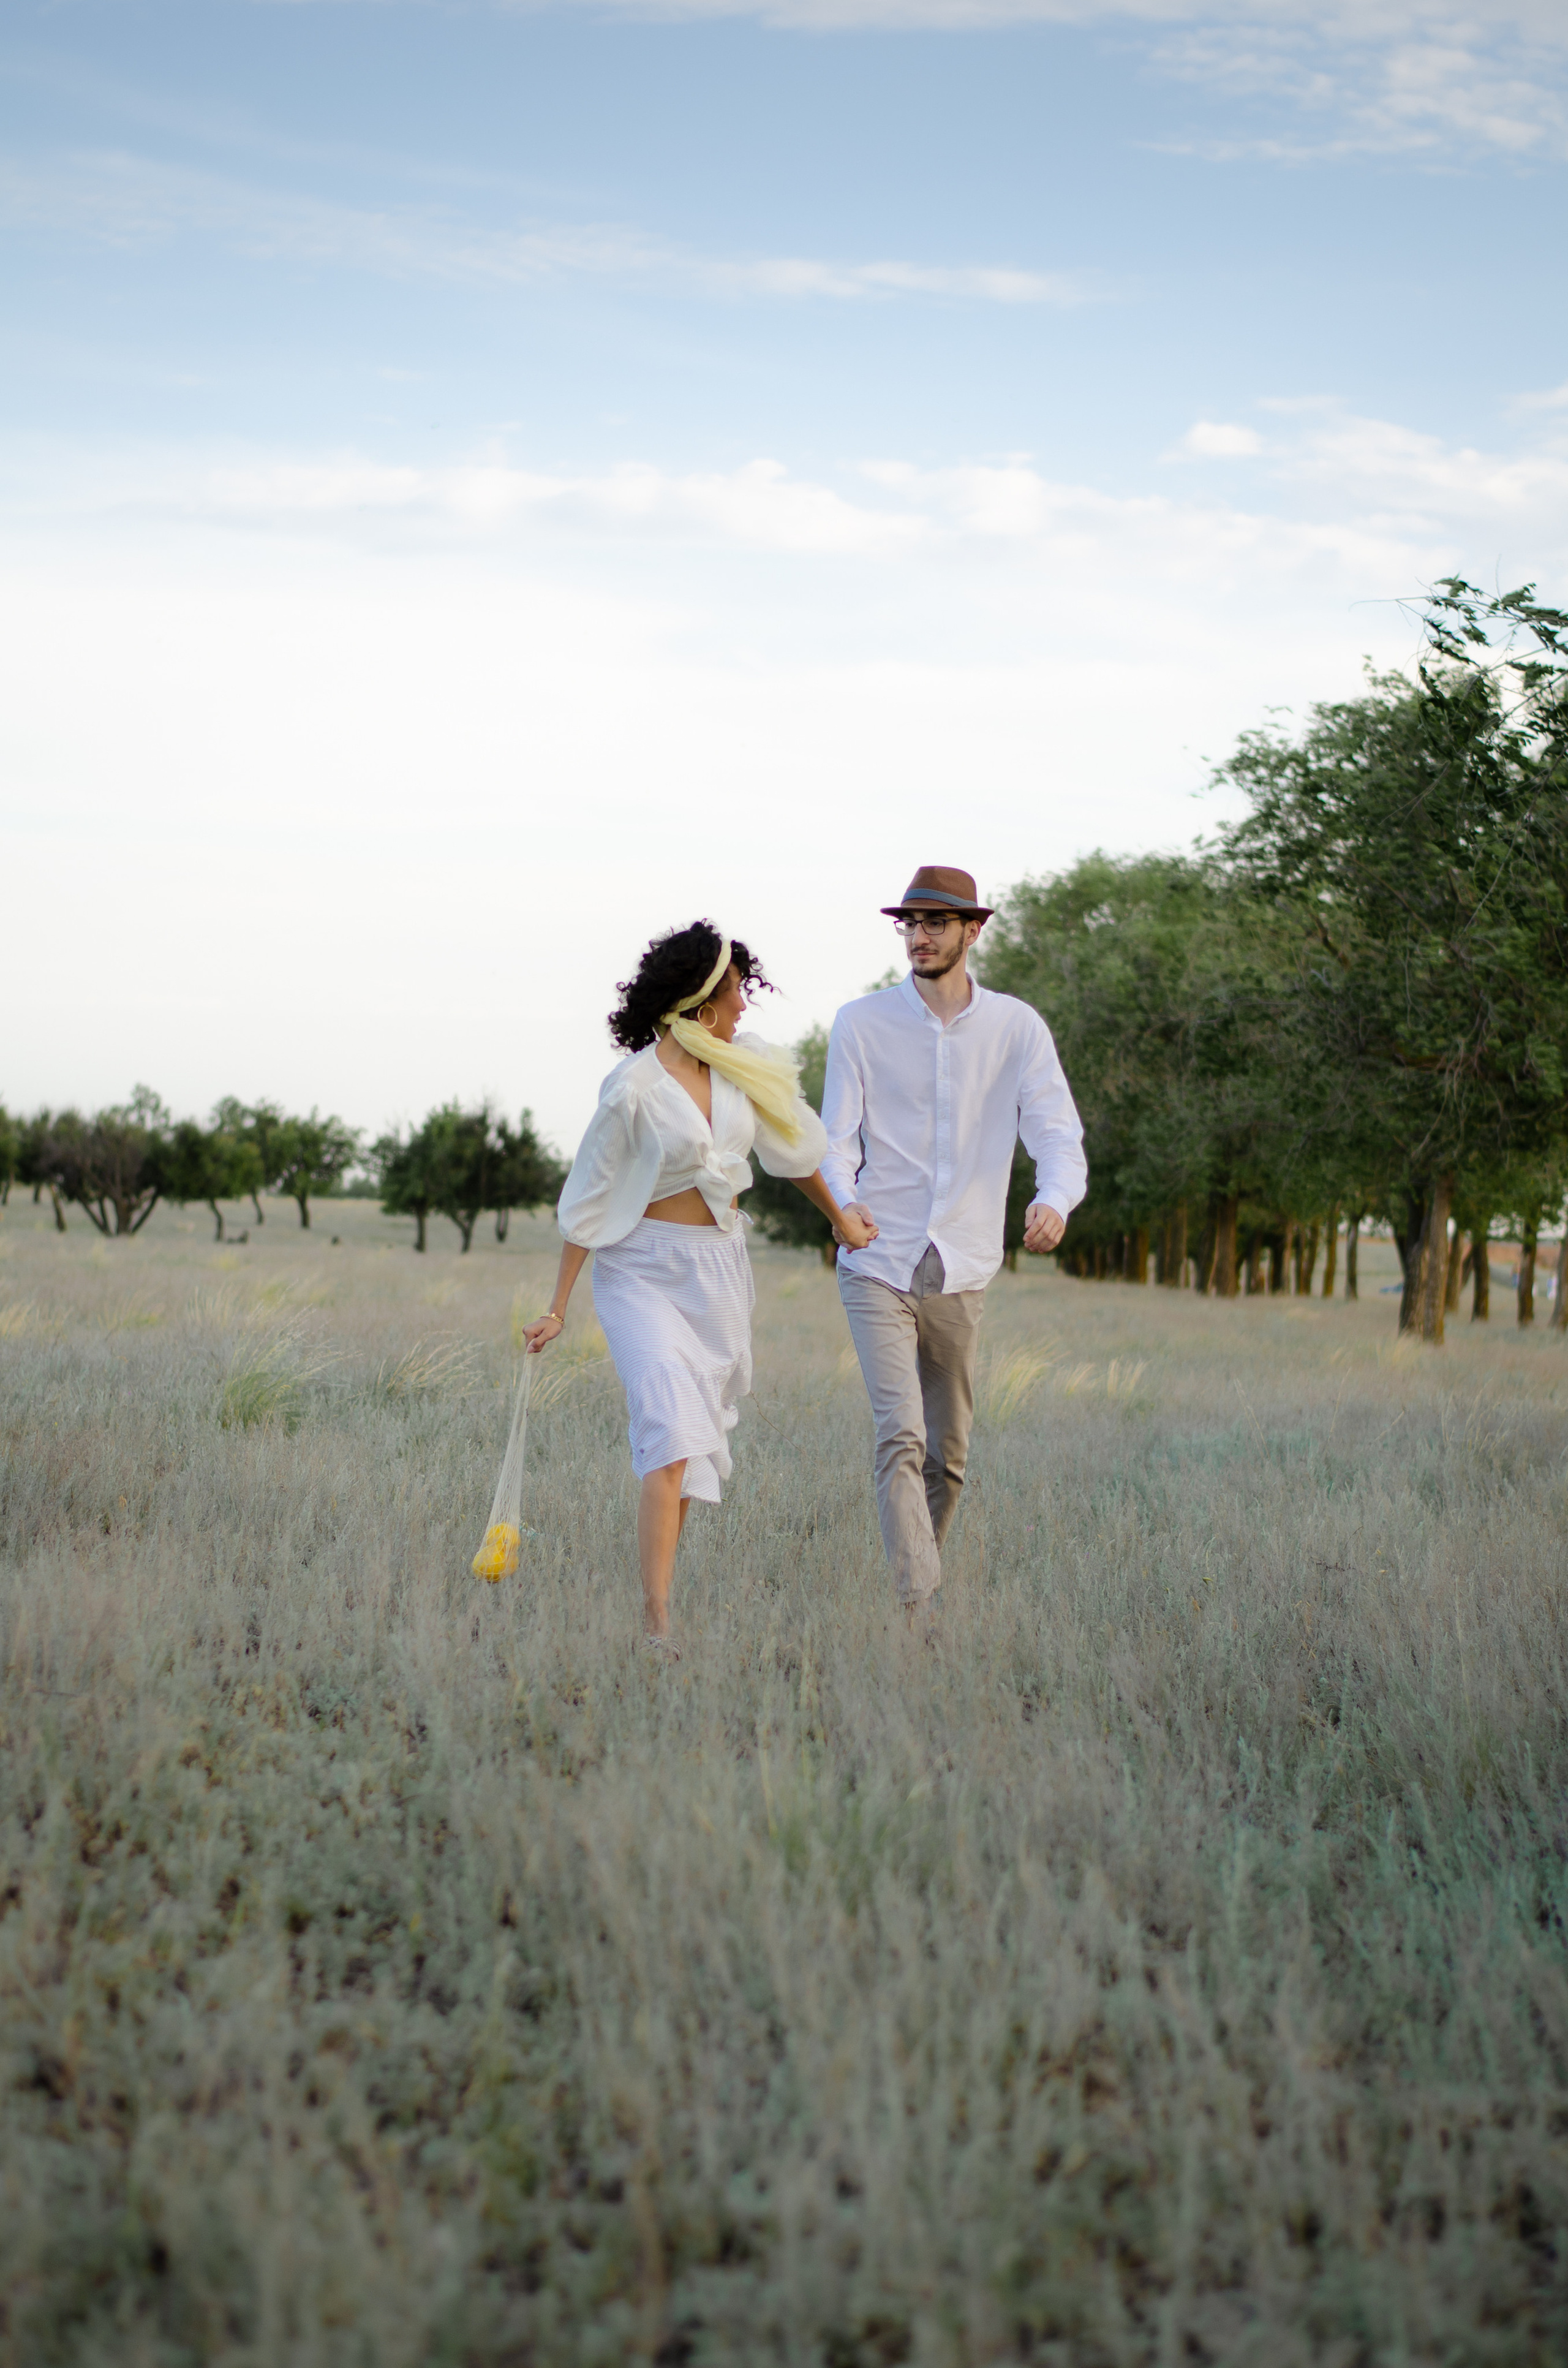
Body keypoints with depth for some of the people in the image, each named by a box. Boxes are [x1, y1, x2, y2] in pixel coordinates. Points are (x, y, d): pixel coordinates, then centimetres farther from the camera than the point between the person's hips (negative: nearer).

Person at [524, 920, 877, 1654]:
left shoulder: (744, 1062, 3)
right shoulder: (634, 1089, -15)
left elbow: (788, 1146, 20)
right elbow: (589, 1202, -8)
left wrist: (840, 1218, 31)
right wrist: (558, 1308, -6)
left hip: (721, 1268, 6)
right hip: (647, 1269, -6)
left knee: (699, 1433, 8)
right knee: (673, 1435, -18)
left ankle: (657, 1593, 18)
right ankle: (656, 1622, -19)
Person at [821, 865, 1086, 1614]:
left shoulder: (1017, 1028, 3)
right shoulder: (861, 1024, 0)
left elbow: (1056, 1130, -5)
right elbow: (836, 1139, -2)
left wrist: (1055, 1199, -28)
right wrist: (844, 1201, -25)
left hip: (961, 1270, 2)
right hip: (877, 1264, -2)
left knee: (949, 1452, 11)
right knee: (900, 1434, -18)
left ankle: (919, 1583, 30)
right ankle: (919, 1606, -23)